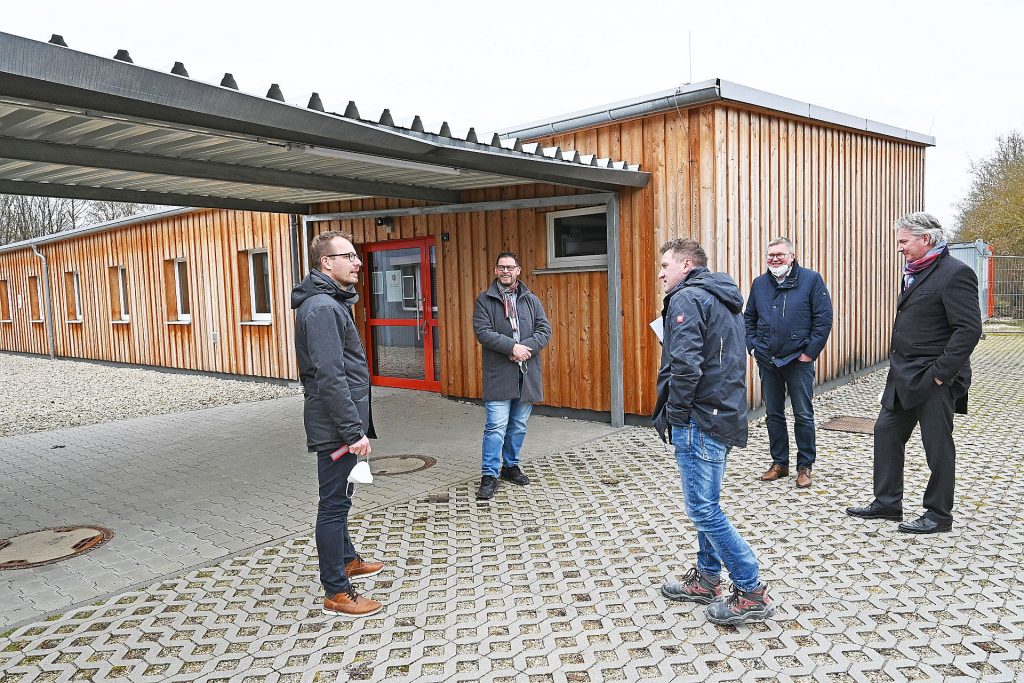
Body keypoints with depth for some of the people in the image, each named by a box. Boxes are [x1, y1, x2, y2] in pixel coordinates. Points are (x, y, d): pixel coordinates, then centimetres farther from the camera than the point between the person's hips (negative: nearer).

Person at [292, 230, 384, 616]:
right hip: (334, 425, -10)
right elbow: (330, 378, -26)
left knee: (339, 497, 22)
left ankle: (347, 560, 40)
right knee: (334, 503, -1)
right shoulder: (321, 308, -20)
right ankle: (337, 593, 10)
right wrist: (354, 430, -24)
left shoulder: (333, 302, 13)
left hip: (340, 423, 10)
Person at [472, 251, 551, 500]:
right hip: (498, 374, -4)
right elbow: (483, 332, -10)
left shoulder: (531, 300, 11)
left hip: (527, 374, 4)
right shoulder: (485, 300, 2)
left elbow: (544, 330, 4)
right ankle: (490, 475, 1)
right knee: (496, 426, -7)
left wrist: (526, 347, -14)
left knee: (519, 426, 13)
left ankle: (510, 465, 29)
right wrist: (512, 346, -19)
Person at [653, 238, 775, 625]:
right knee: (707, 504, 18)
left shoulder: (687, 298, -13)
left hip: (700, 419, -10)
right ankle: (707, 579, 29)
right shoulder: (724, 300, 18)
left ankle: (752, 593, 3)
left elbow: (685, 365, -24)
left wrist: (672, 415, -13)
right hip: (726, 415, 10)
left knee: (702, 509, -3)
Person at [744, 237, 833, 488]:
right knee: (773, 414, 12)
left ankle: (805, 467, 16)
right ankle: (779, 463, 24)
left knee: (803, 415, 4)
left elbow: (824, 319, -8)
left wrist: (810, 352, -12)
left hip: (798, 361, -4)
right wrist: (753, 346, 3)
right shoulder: (759, 283, 7)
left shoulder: (811, 279, -6)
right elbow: (748, 319, 15)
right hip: (767, 362, 4)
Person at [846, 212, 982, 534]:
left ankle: (939, 515, 18)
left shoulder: (955, 273, -15)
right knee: (886, 432, 13)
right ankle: (887, 503, 25)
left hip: (934, 379, -9)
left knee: (938, 446, 3)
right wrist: (898, 365, 14)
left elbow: (969, 329, -21)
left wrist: (940, 372, -21)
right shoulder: (914, 272, 13)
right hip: (905, 375, 9)